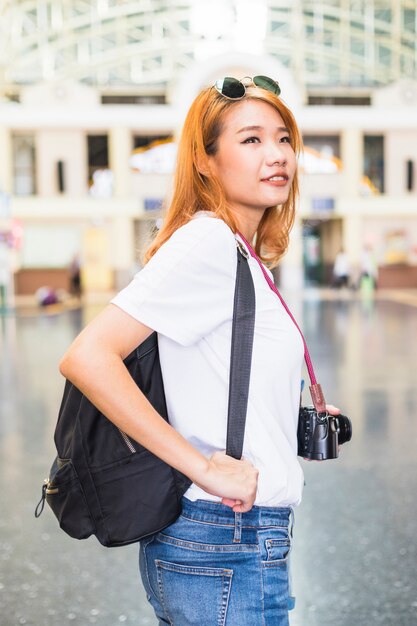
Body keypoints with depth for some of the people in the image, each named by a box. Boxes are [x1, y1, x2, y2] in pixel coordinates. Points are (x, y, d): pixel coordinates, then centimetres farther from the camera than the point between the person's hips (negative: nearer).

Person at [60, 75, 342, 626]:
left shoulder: (239, 255, 11)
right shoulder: (208, 241, -17)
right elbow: (88, 357, -26)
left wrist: (292, 420, 10)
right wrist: (205, 467, -24)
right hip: (227, 556, -9)